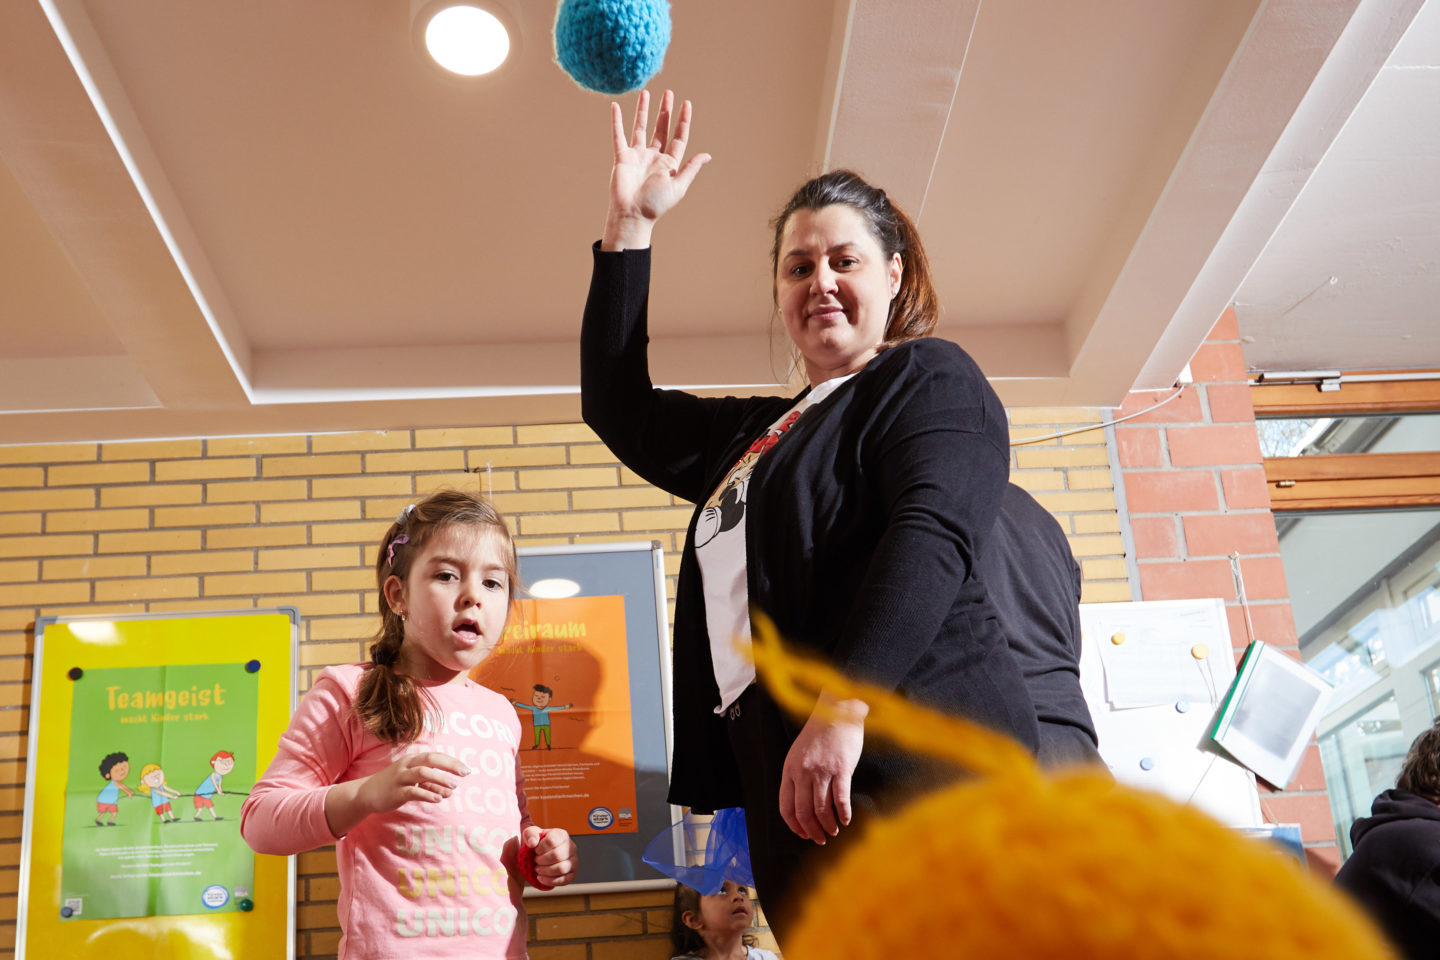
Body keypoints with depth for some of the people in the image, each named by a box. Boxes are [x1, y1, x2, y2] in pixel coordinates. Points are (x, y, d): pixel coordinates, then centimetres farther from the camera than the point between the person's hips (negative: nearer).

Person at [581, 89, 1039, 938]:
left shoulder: (931, 377, 4)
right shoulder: (763, 431, 27)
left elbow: (932, 535, -13)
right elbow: (620, 408, 31)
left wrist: (842, 707, -25)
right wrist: (630, 228, 25)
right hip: (795, 789, 7)